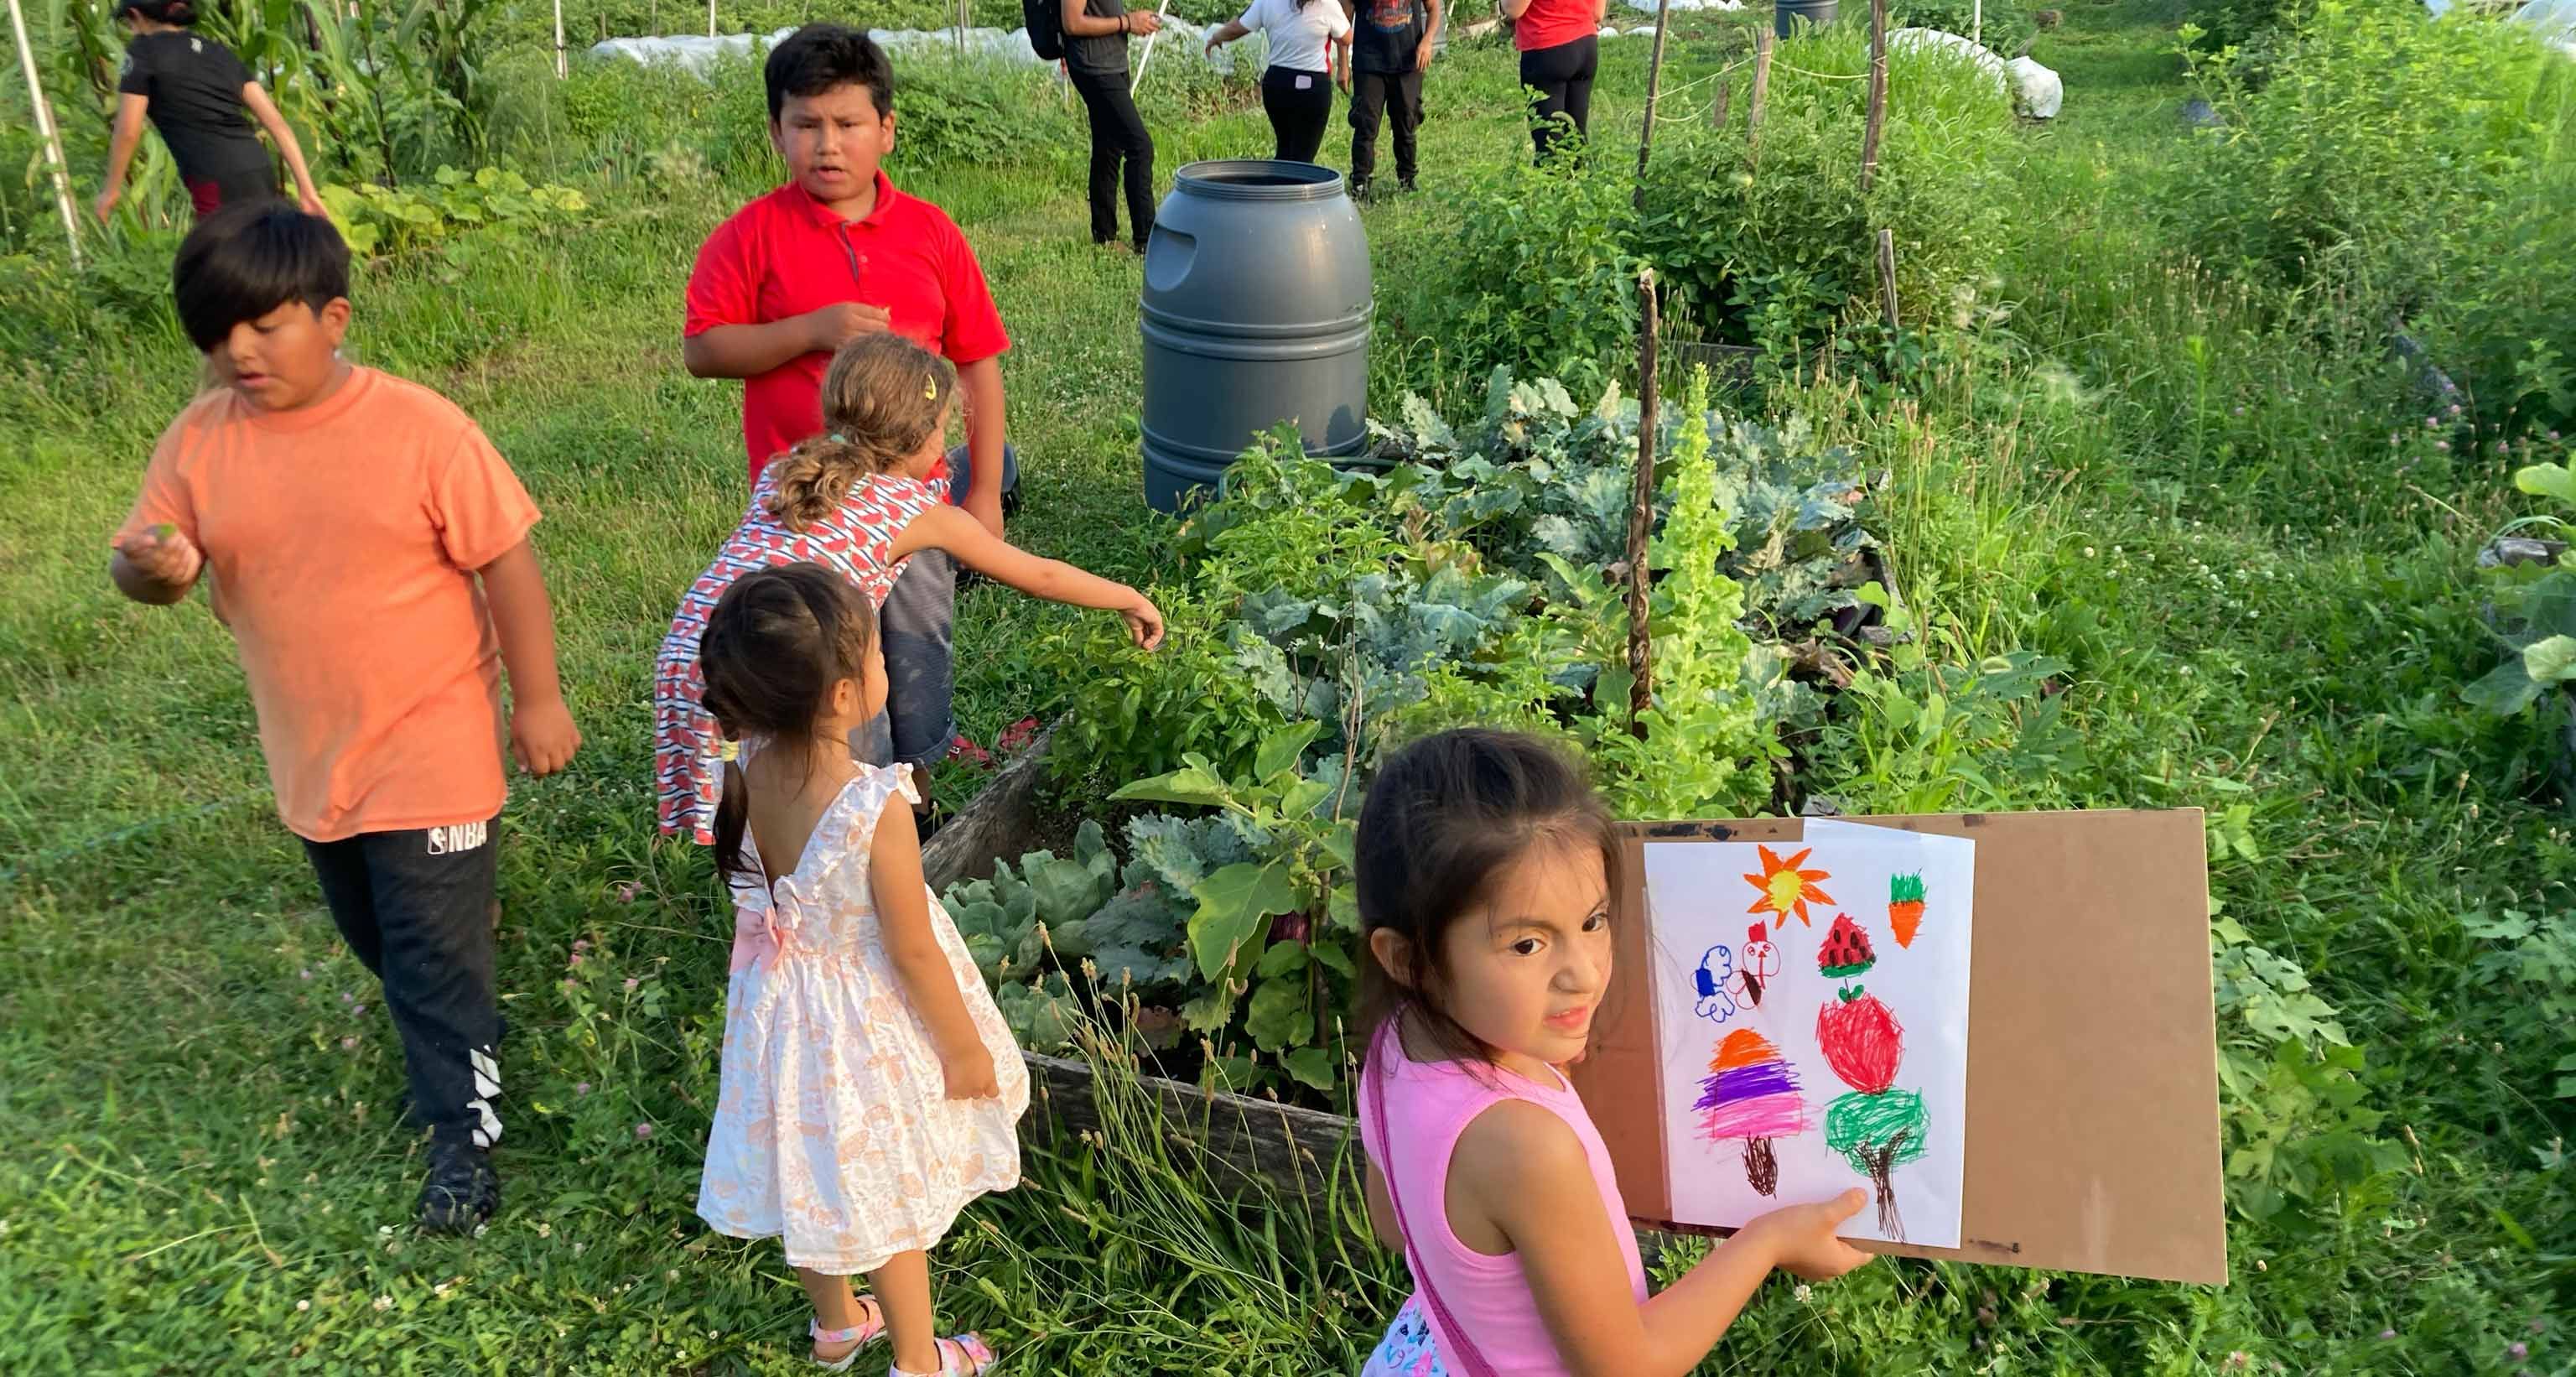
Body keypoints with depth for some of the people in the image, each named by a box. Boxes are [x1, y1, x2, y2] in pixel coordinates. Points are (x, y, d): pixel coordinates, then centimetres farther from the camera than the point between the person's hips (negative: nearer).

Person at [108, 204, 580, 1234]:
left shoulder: (419, 428, -17)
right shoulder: (200, 439, -4)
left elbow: (506, 562, -12)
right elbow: (139, 562, 1)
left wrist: (538, 698, -10)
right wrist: (152, 568, -24)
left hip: (430, 742, -5)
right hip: (311, 753, 6)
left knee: (435, 947, 0)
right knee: (374, 935, 23)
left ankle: (464, 1133, 17)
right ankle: (466, 1037, 49)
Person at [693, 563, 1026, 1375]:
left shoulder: (745, 773, -17)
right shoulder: (875, 811, -35)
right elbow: (912, 952, -22)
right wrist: (965, 1048, -10)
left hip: (781, 1011, 6)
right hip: (868, 1028, -6)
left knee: (813, 1173, 28)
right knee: (889, 1195, 17)